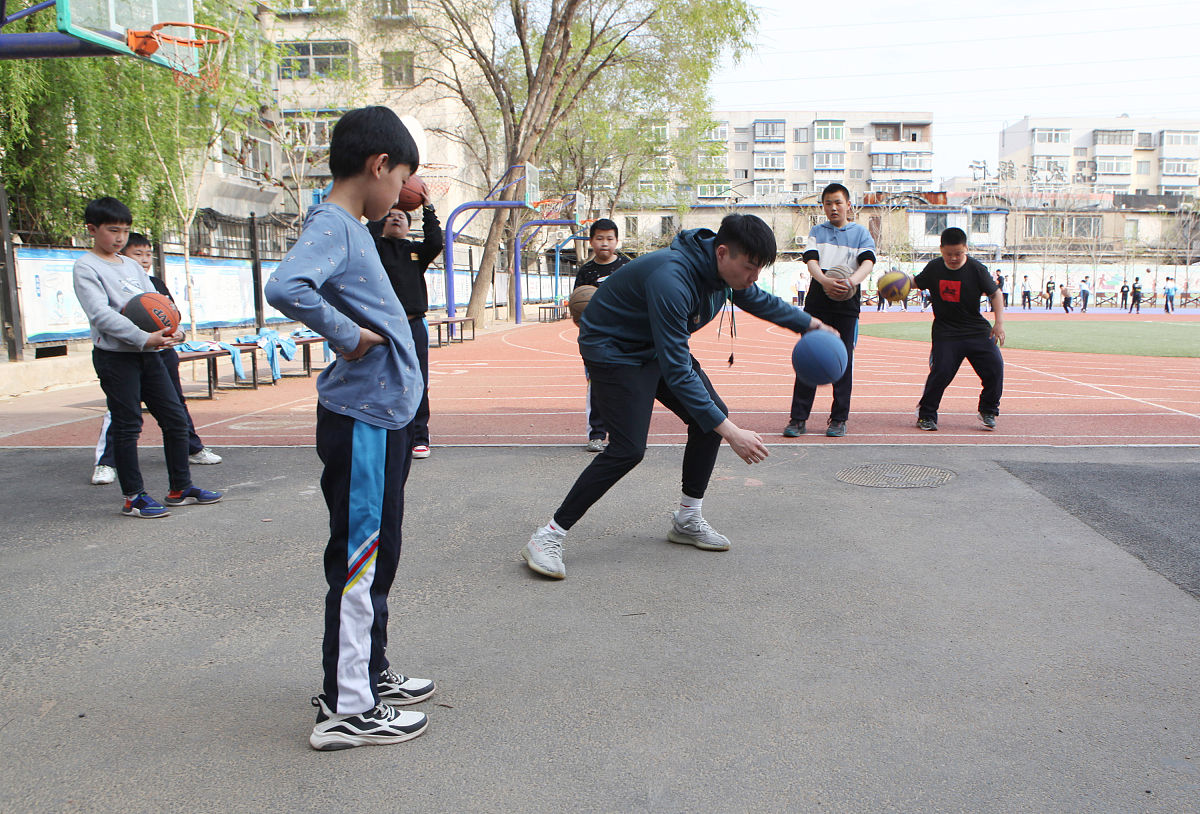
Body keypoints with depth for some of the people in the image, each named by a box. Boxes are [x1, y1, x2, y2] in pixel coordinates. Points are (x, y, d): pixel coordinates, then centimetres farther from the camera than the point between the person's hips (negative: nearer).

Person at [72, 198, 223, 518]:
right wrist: (143, 338, -26)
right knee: (127, 426, -3)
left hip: (147, 354, 7)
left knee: (176, 418, 7)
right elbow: (101, 314, -17)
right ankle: (133, 497, 7)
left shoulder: (131, 265, 17)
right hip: (115, 356, -7)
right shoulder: (86, 267, -4)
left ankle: (181, 487, 17)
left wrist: (174, 330, -9)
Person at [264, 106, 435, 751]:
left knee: (376, 555, 18)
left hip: (382, 415, 10)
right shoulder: (331, 226, -14)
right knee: (359, 560, -2)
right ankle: (345, 710, 10)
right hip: (361, 421, -10)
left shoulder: (352, 227, 16)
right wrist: (349, 335, -22)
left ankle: (370, 674, 32)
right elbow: (286, 287, -32)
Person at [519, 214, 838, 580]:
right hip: (612, 350, -9)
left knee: (713, 417, 1)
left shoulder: (726, 269, -9)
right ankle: (549, 536, -12)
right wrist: (730, 432, -38)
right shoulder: (671, 279, -37)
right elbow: (677, 371, -37)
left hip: (659, 346, 9)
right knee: (628, 449, -21)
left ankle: (687, 520, 14)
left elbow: (759, 301, 17)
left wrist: (811, 324, 22)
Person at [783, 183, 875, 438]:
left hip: (847, 305, -1)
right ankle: (798, 419, 2)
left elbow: (868, 262, -8)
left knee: (843, 362, 2)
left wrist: (852, 281, -30)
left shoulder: (861, 233, 9)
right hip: (817, 302, 1)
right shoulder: (817, 231, 13)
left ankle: (839, 419, 11)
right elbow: (811, 261, -3)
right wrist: (825, 280, -25)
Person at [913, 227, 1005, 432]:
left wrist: (999, 322, -12)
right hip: (945, 332, -1)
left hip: (977, 330, 1)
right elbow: (917, 283, 16)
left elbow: (995, 294, -2)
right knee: (941, 371, -14)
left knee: (995, 367, -8)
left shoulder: (976, 269, -8)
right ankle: (925, 415, 3)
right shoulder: (934, 268, -2)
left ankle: (988, 412, 14)